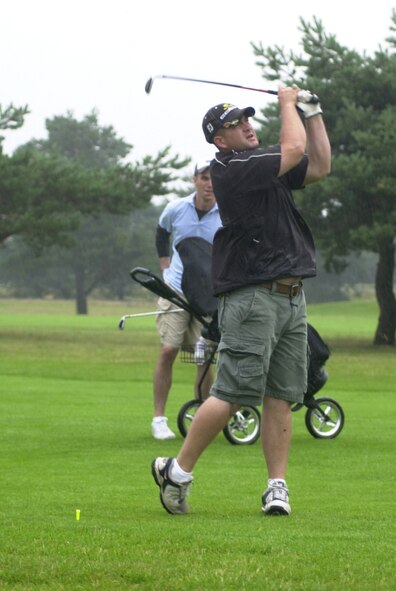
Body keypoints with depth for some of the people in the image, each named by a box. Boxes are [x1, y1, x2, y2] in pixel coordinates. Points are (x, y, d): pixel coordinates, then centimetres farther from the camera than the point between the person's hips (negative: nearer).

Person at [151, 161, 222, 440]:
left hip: (208, 294, 0)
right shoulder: (176, 209, 1)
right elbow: (162, 234, 22)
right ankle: (159, 419, -3)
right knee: (168, 350, -9)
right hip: (176, 290, 0)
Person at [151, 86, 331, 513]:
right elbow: (294, 148, -14)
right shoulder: (228, 168, -9)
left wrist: (312, 113, 16)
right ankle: (177, 470, 1)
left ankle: (277, 487, 2)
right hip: (251, 296, -8)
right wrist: (288, 103, 2)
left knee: (281, 397, 3)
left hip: (291, 297, 8)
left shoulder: (263, 165, 18)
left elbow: (319, 166, 20)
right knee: (233, 393, -10)